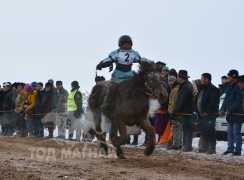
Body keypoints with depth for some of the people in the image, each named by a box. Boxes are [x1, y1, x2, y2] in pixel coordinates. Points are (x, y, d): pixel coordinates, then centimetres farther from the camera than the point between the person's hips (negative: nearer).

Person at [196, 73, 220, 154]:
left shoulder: (213, 89, -11)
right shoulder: (203, 89, 19)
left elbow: (213, 102, -20)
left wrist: (207, 112, -20)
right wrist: (199, 112, 15)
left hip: (209, 115, -10)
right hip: (202, 115, 10)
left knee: (210, 132, -8)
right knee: (203, 132, 13)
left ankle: (212, 149, -6)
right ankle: (204, 147, 20)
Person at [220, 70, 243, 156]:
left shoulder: (238, 88, -14)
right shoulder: (230, 88, 13)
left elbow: (238, 102, -19)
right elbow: (226, 100, 15)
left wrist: (230, 110, -21)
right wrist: (223, 109, 2)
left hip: (237, 114, -9)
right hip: (229, 114, 9)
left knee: (237, 132, -3)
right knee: (230, 132, 13)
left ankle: (238, 150, 2)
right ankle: (230, 149, 20)